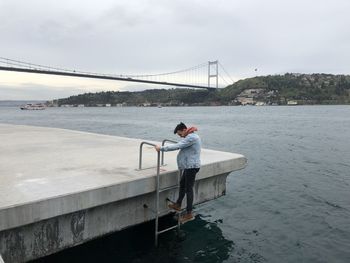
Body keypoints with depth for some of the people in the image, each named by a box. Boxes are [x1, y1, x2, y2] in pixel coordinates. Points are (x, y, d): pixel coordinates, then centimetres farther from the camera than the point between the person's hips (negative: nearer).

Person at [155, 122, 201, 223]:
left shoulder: (191, 138, -21)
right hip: (189, 166, 10)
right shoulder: (191, 136, 13)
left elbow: (177, 146, -26)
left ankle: (189, 214, 5)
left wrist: (161, 148, -21)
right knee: (182, 184, 19)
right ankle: (178, 205, 34)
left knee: (188, 189, -4)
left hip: (191, 166, -10)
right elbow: (180, 145, 26)